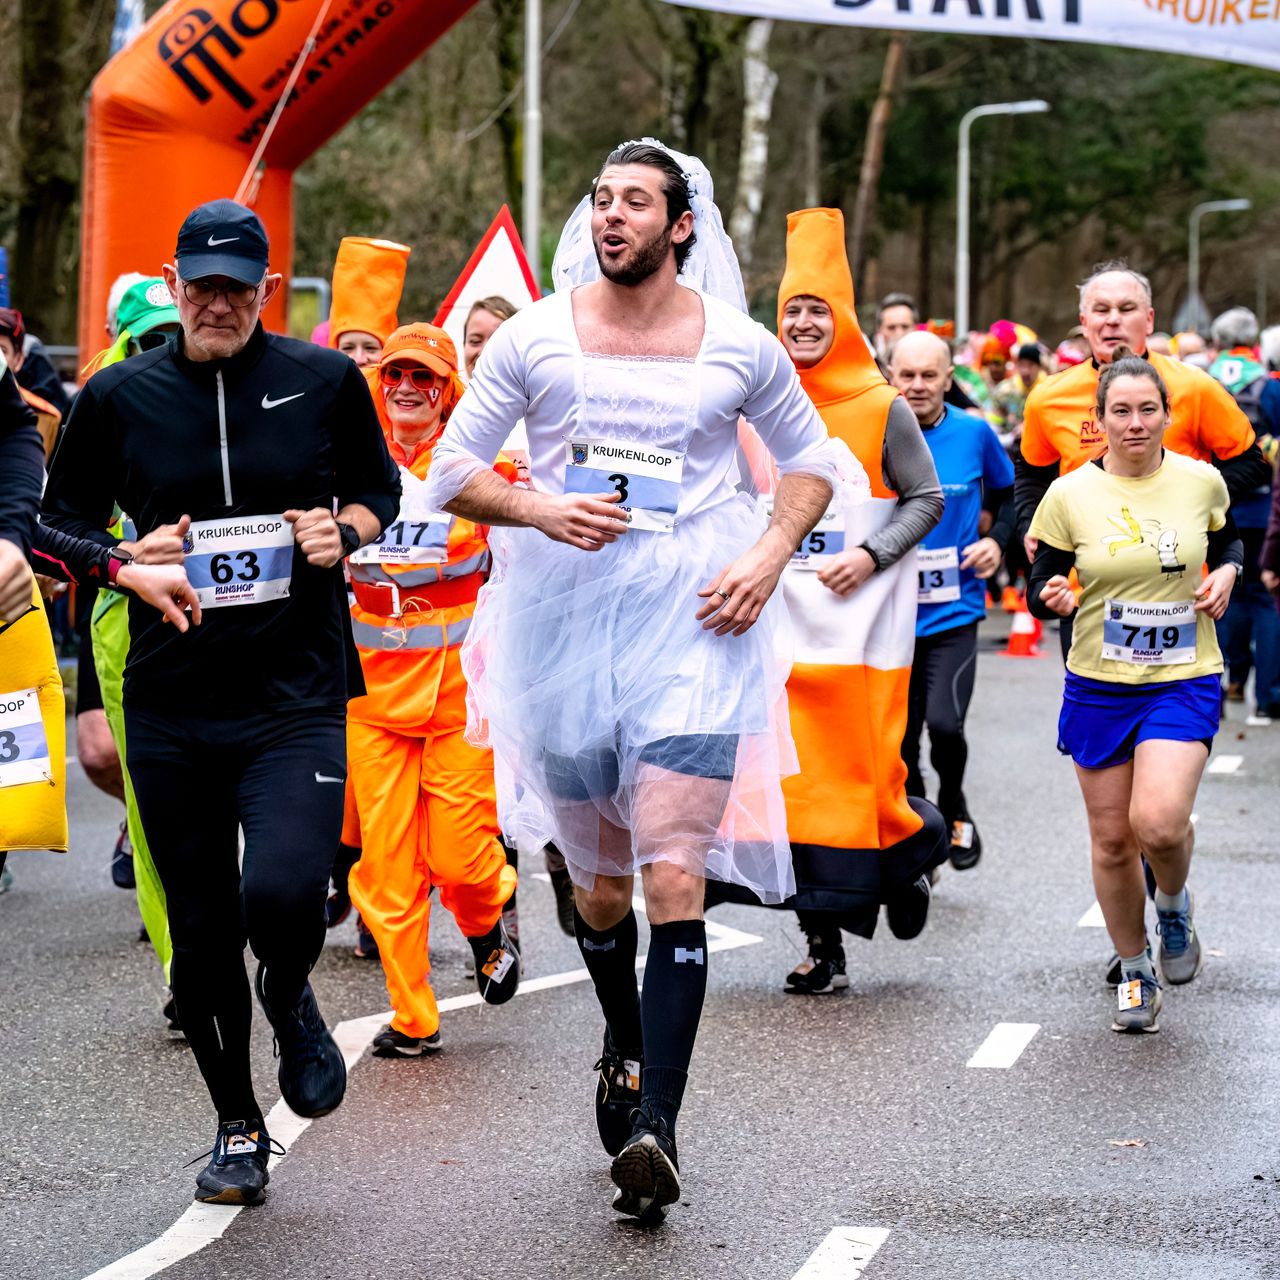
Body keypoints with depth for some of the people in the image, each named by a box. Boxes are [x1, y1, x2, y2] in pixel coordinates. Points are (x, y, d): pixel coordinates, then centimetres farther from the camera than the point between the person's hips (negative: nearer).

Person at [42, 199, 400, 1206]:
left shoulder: (324, 381, 2)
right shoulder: (120, 396, 3)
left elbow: (379, 488, 16)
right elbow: (62, 519, 12)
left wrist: (344, 532, -5)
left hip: (297, 696, -2)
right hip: (171, 700, 2)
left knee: (282, 890, -23)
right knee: (202, 933, 7)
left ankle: (291, 1000, 14)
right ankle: (238, 1132, 27)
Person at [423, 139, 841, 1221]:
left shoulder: (740, 347, 3)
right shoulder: (535, 337, 3)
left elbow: (812, 459, 16)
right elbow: (450, 470, 7)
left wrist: (768, 560, -1)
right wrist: (536, 507, -12)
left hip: (692, 618, -2)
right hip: (563, 612, 2)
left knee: (675, 880, -15)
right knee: (599, 880, 14)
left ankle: (655, 1122, -18)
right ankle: (625, 1048, 43)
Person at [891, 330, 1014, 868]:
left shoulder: (974, 433, -2)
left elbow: (1011, 493, 15)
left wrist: (998, 541, -1)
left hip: (955, 611, -1)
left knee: (944, 724, -18)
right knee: (900, 742, 7)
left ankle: (953, 808, 11)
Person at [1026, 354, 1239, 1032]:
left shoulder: (1202, 482, -1)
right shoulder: (1070, 495, -5)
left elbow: (1227, 543, 19)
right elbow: (1040, 590, 1)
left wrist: (1225, 574, -3)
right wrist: (1051, 596, -22)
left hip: (1184, 682, -1)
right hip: (1099, 687, 1)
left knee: (1159, 822, -21)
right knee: (1111, 837, 6)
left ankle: (1174, 904, 14)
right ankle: (1135, 971, 26)